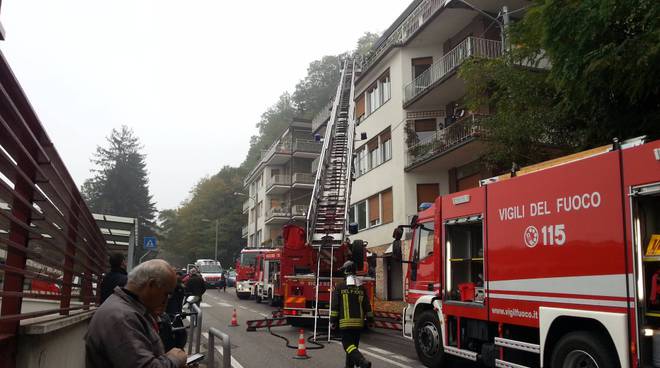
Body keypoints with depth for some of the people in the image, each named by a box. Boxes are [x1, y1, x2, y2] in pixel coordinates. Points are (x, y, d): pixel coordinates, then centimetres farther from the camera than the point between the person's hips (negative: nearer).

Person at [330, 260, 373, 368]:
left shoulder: (339, 288, -4)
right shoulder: (361, 288, 8)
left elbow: (335, 306, -5)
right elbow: (367, 306, 9)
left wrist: (333, 320, 1)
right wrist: (370, 319, 15)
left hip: (345, 322, -5)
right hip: (359, 322, 5)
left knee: (348, 345, -6)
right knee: (353, 344, 17)